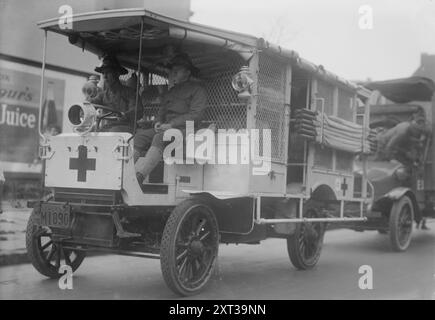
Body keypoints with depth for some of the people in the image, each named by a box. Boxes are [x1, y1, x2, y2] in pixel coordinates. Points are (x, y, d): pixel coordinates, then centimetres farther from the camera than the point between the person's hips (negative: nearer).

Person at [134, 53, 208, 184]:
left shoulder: (197, 90, 4)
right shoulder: (169, 92, 28)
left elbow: (196, 115, -7)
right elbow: (162, 111, 28)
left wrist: (171, 124, -14)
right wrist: (158, 122, 3)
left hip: (184, 129, -7)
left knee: (160, 138, -36)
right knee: (140, 135, -20)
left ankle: (139, 176, -50)